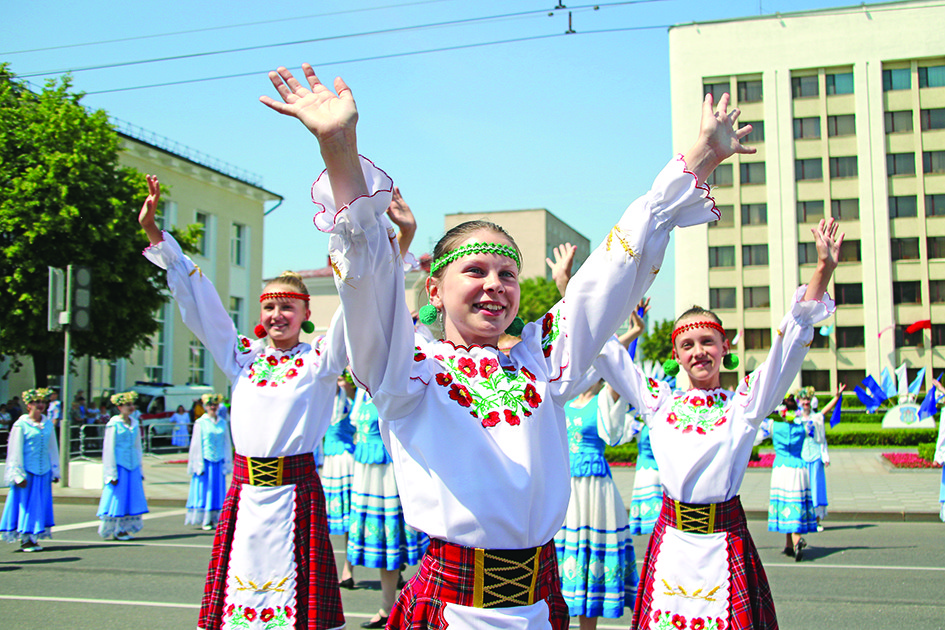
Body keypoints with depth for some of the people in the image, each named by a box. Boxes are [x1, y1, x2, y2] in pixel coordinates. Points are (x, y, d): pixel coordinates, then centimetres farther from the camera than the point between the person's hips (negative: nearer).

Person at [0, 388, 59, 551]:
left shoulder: (48, 424, 9)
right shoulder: (21, 425, -6)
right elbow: (15, 451, -6)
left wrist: (55, 470, 12)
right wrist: (19, 475, -11)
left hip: (44, 471, 5)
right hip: (27, 471, -5)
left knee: (41, 504, 7)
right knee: (26, 504, 0)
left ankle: (33, 537, 17)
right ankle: (24, 539, 8)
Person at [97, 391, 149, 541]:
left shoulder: (134, 423, 11)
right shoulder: (114, 424, -7)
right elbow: (109, 449, -8)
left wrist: (139, 470, 15)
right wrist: (112, 473, -12)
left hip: (132, 466, 6)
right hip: (119, 466, -6)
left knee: (132, 498, 5)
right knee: (117, 497, -1)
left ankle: (124, 528, 13)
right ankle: (113, 529, 9)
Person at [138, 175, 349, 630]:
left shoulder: (320, 359, 2)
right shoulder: (241, 357, 11)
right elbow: (198, 300, 12)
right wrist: (154, 233, 10)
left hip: (296, 490, -3)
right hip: (243, 490, 3)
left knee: (294, 589, -1)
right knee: (240, 584, 5)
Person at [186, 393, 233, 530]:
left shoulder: (223, 423, 8)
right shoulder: (200, 423, -1)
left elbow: (227, 444, 12)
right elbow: (196, 444, -2)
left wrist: (227, 463, 6)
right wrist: (199, 465, -8)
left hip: (219, 462, 3)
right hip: (205, 461, -3)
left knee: (217, 491, 4)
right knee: (204, 490, 0)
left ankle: (214, 519, 11)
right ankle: (205, 521, 5)